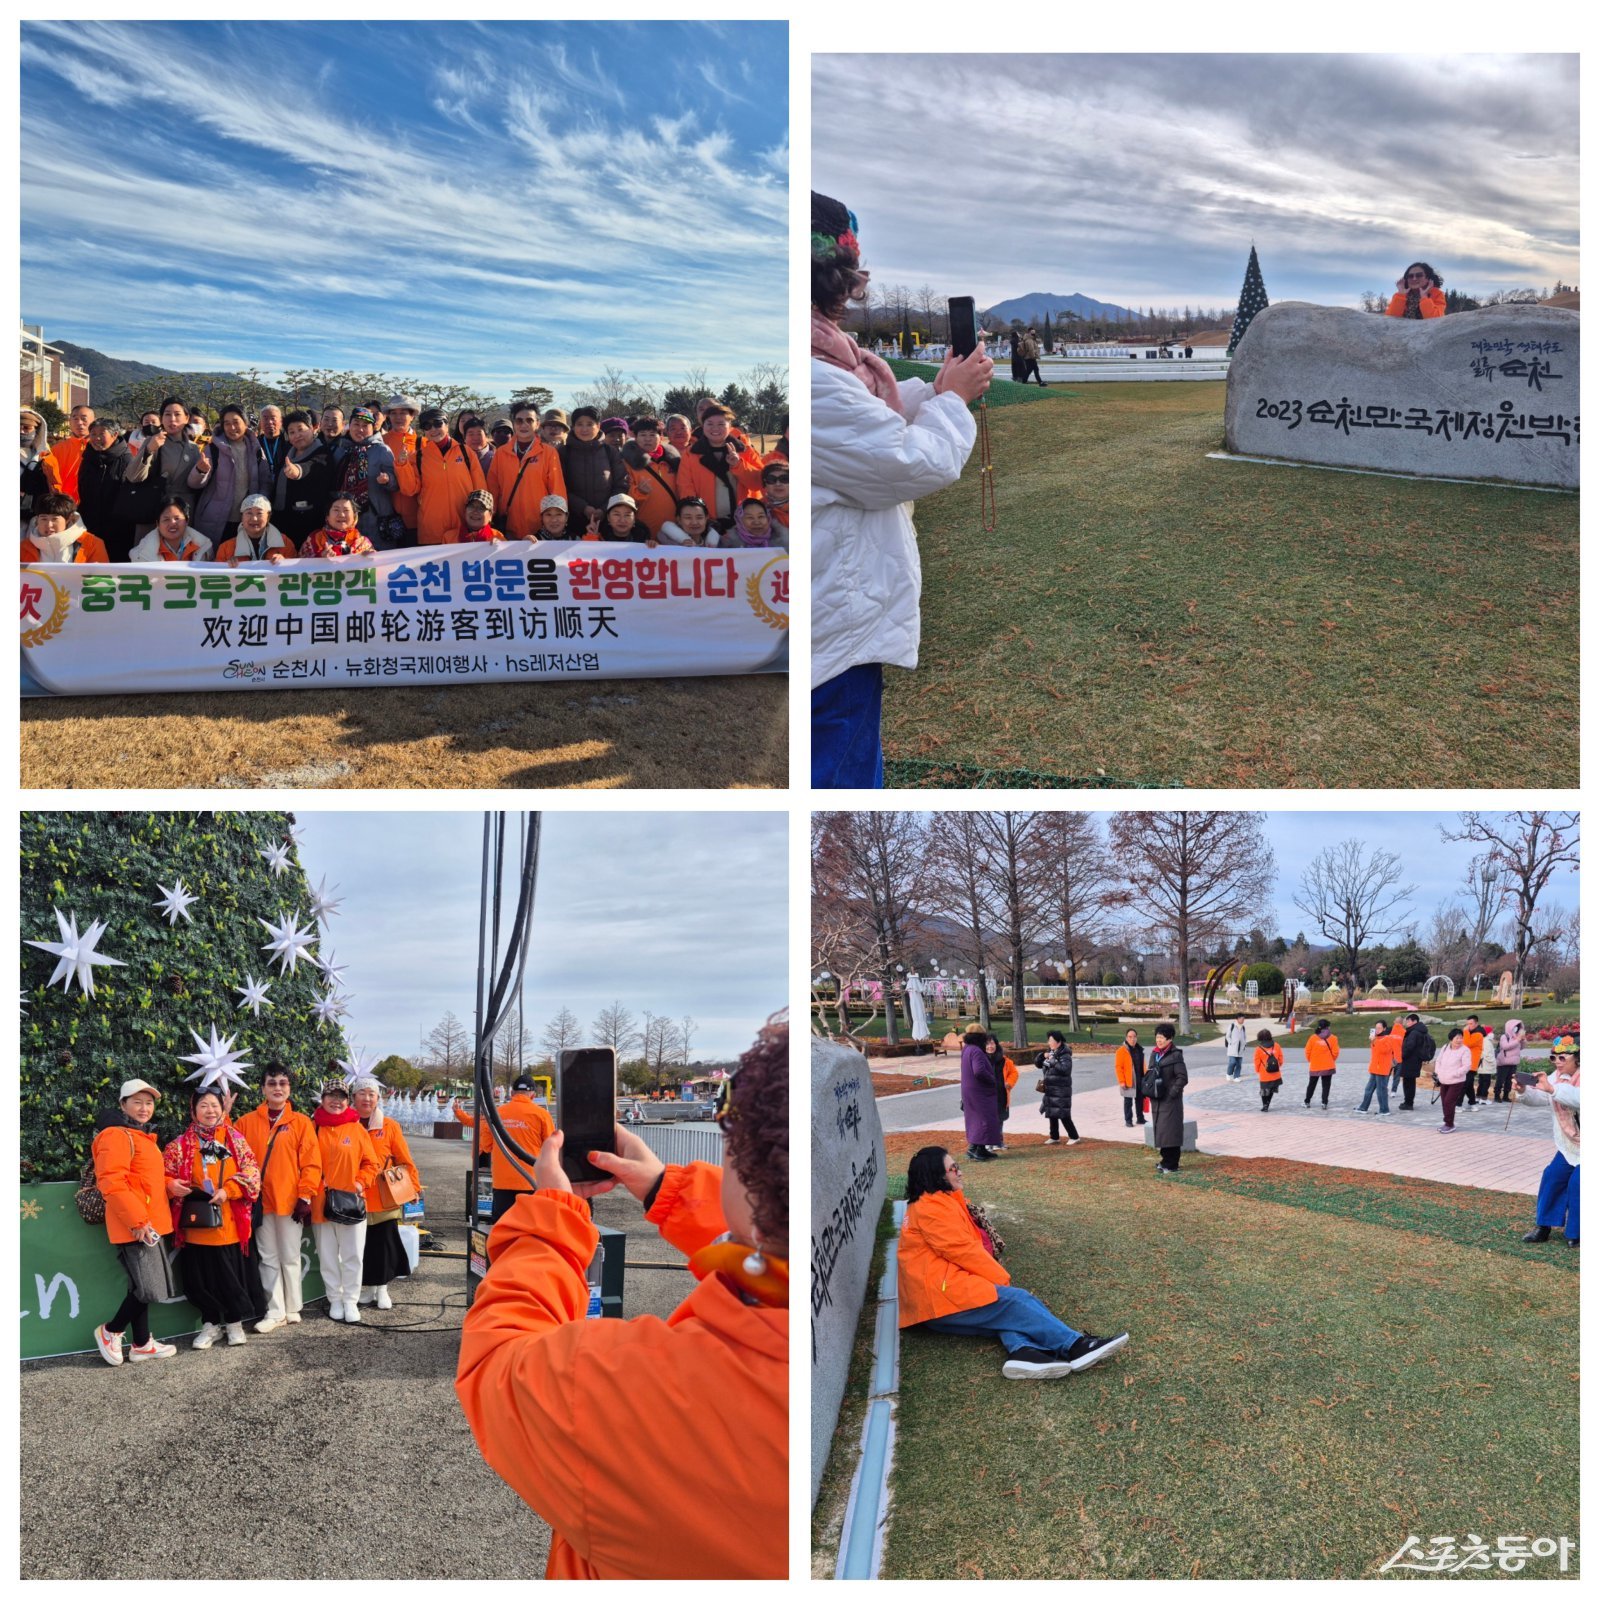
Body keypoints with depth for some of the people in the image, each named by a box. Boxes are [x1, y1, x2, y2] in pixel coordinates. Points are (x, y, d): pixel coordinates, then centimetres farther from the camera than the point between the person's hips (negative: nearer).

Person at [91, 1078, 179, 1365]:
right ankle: (110, 1331, 8)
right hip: (134, 1225, -10)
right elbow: (112, 1183, -20)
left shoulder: (144, 1136, 19)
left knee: (142, 1287, 13)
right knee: (149, 1288, -10)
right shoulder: (117, 1136, -12)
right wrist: (136, 1220, -23)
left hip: (150, 1223, 10)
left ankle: (141, 1344, 20)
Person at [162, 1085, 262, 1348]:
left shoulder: (234, 1139, 5)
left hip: (227, 1224, 0)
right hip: (196, 1223, 0)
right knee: (199, 1277, 4)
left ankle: (234, 1323, 22)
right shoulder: (182, 1144, 4)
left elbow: (251, 1170, 0)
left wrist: (228, 1190, -14)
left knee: (230, 1274, 5)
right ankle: (210, 1324, 21)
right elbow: (163, 1173, 5)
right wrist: (170, 1185, -17)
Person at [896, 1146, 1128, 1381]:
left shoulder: (930, 1205, 25)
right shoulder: (932, 1208, -8)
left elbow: (965, 1248, 18)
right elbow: (963, 1251, -12)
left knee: (1008, 1307, -11)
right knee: (1014, 1300, -17)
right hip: (941, 1294, -10)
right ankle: (1075, 1346, -21)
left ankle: (1022, 1349, -40)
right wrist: (1003, 1279, -2)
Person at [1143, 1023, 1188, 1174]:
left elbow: (1182, 1077, -13)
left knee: (1170, 1131, -5)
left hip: (1170, 1100, -7)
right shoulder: (1154, 1053, 12)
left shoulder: (1175, 1055, -9)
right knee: (1160, 1130, 12)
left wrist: (1172, 1093, -16)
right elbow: (1149, 1074, 20)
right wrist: (1149, 1091, 8)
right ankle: (1167, 1160, 23)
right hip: (1156, 1100, 7)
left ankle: (1170, 1164, 1)